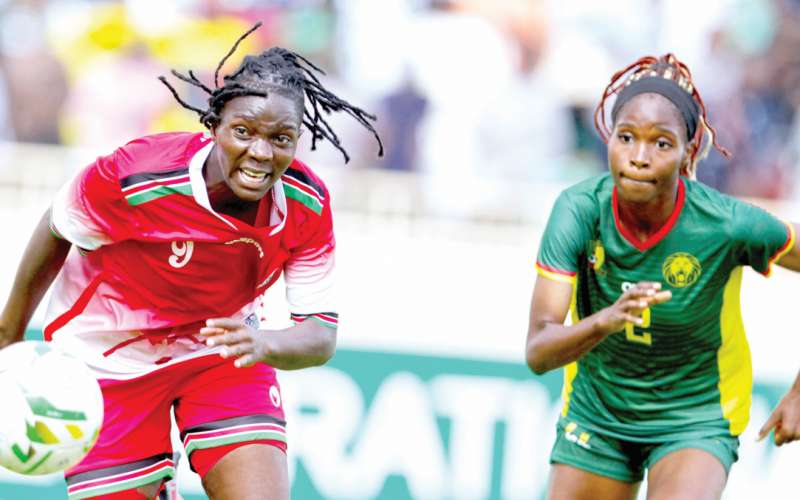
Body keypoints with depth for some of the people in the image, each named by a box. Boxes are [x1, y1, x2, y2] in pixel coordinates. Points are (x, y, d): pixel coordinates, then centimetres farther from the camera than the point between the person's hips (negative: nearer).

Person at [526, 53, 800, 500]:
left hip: (696, 417, -2)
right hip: (596, 416, 3)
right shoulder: (578, 211, -20)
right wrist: (606, 320, -46)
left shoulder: (727, 224, -24)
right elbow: (538, 353, -25)